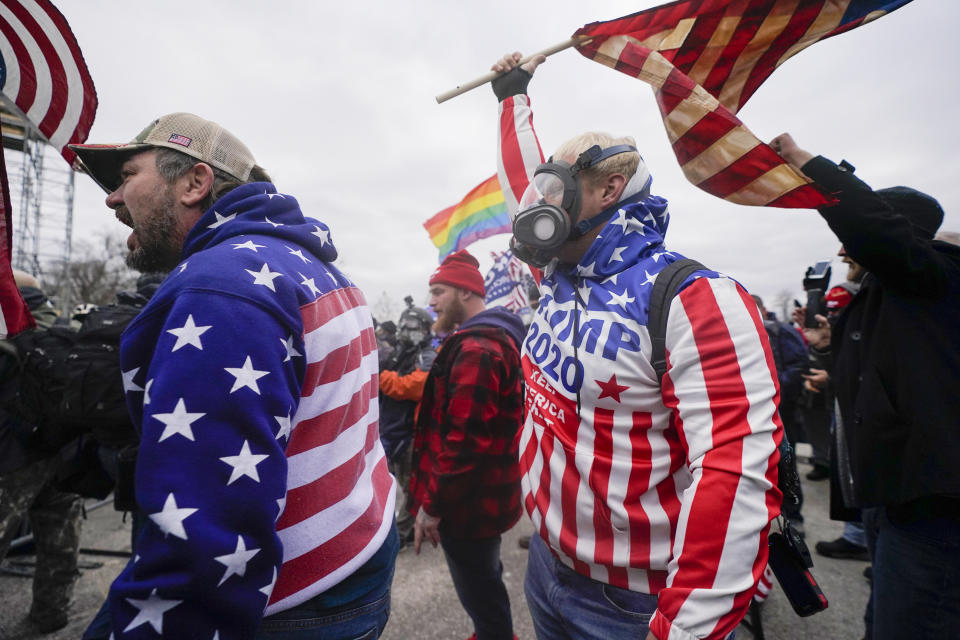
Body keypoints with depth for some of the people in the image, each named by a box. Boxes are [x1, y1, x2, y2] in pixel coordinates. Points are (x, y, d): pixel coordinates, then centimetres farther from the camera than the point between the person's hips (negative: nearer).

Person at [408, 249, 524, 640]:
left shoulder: (475, 348, -25)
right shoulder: (499, 336, 10)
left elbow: (464, 440, -29)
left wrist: (432, 504, -19)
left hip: (467, 500, -10)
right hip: (485, 492, 10)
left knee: (478, 589, 9)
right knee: (485, 577, 27)